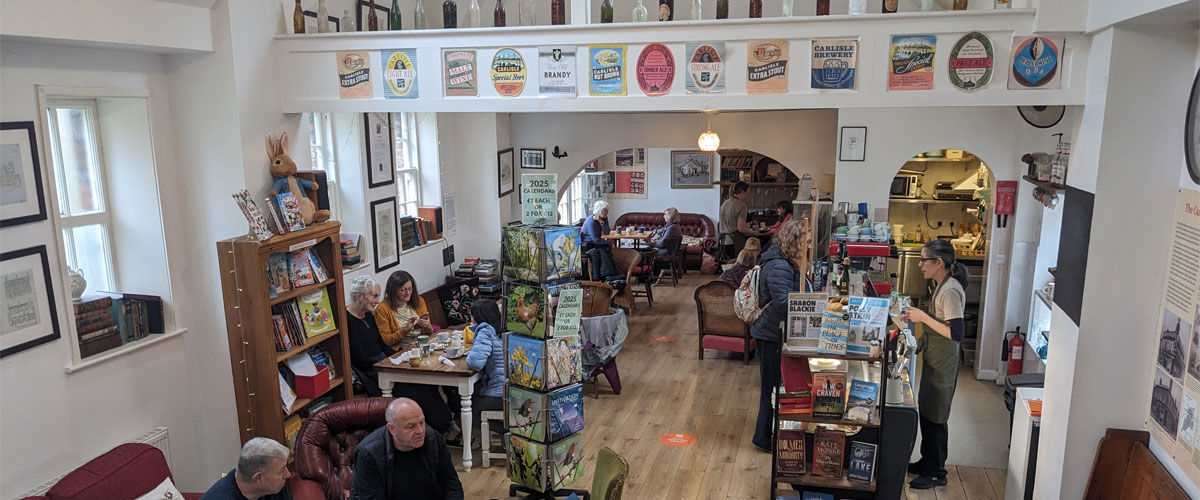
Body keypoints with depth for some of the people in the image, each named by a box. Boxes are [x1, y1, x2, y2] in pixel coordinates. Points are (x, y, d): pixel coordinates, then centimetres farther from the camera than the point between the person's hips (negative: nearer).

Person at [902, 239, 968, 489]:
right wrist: (919, 316, 4)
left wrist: (924, 317, -23)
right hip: (934, 359, 10)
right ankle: (928, 461, 33)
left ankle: (936, 472, 16)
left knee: (935, 417, 2)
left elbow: (956, 333, -27)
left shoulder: (950, 291, -22)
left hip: (943, 364, -10)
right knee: (926, 412, 18)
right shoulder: (943, 286, 7)